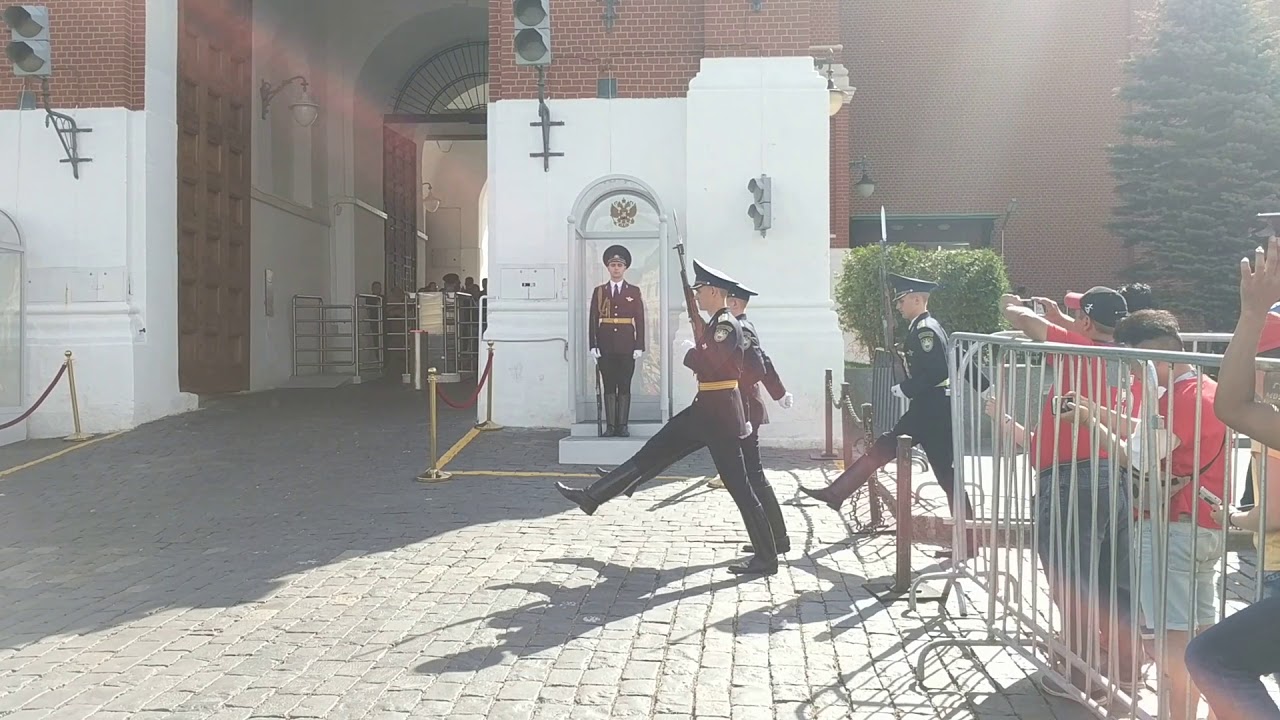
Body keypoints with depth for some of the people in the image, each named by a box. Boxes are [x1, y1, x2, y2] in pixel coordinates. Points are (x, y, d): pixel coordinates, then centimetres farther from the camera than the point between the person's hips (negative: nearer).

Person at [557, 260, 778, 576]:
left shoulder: (726, 325, -16)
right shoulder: (717, 324, 15)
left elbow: (709, 362, -27)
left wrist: (689, 353, -10)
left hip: (719, 413, -10)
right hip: (705, 408, 10)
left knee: (738, 485, -4)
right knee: (651, 453, 10)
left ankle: (766, 558, 4)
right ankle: (592, 497, 16)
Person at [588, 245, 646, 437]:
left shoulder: (634, 292, 6)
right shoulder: (599, 291, 8)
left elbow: (640, 320, 3)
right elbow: (593, 320, 5)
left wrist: (639, 347, -4)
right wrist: (593, 346, -3)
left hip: (627, 347, -1)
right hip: (606, 347, 1)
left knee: (624, 387, 1)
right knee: (609, 387, 3)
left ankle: (622, 425, 5)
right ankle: (610, 426, 5)